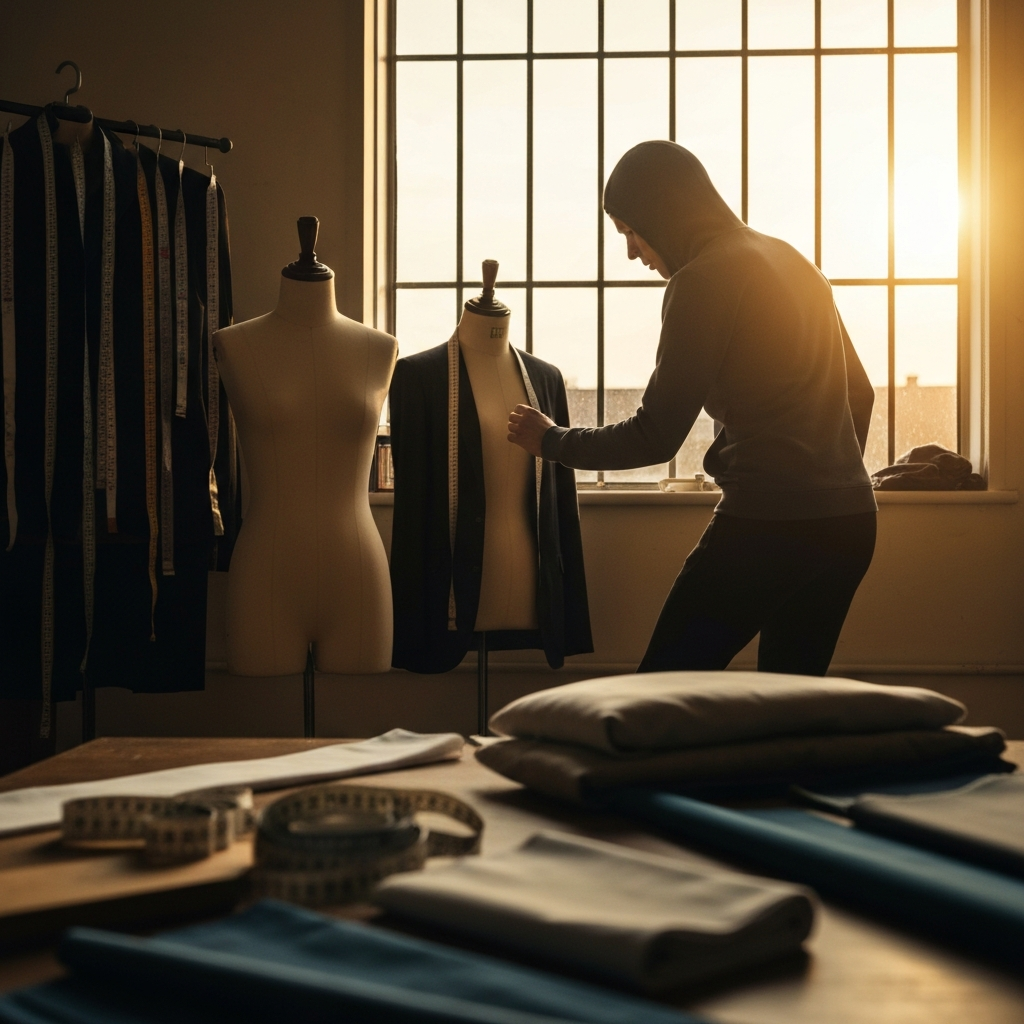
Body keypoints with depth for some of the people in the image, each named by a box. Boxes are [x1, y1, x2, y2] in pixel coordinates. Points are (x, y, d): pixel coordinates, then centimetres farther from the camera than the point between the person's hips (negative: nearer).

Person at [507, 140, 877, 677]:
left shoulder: (703, 279, -10)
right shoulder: (791, 261, 16)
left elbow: (655, 436, -10)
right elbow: (859, 392, 22)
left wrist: (550, 440, 4)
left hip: (767, 523, -9)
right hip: (850, 518, 9)